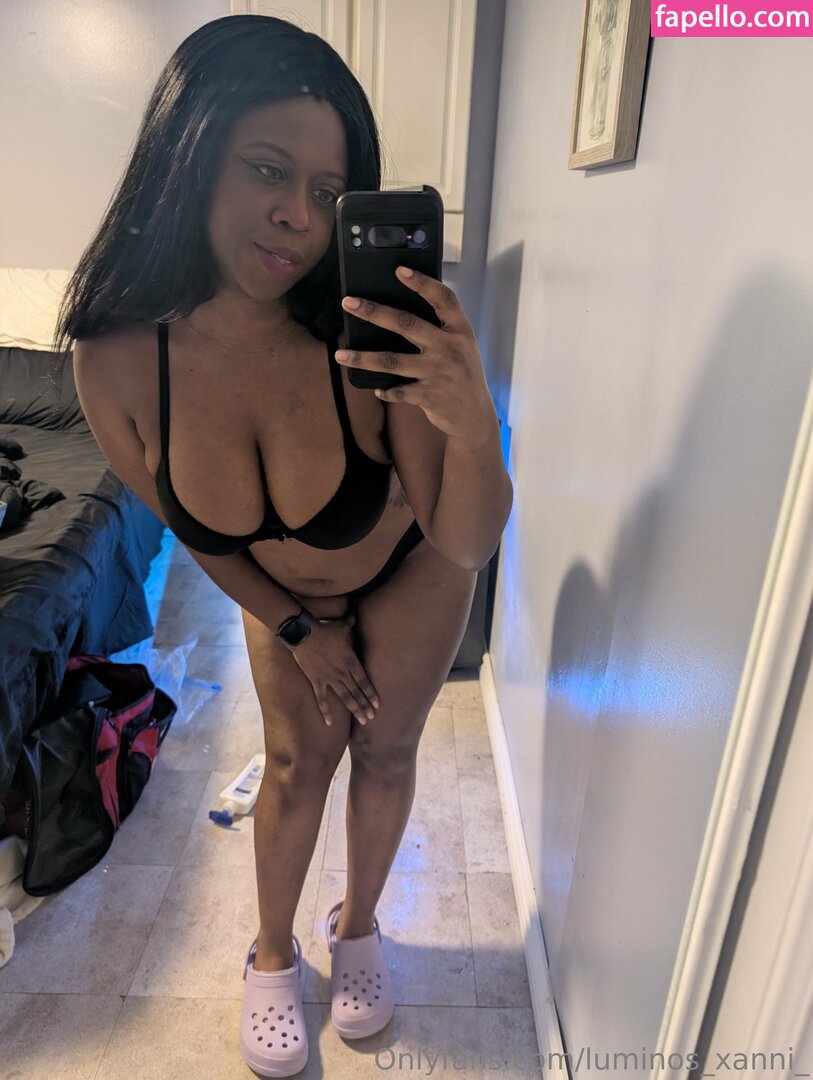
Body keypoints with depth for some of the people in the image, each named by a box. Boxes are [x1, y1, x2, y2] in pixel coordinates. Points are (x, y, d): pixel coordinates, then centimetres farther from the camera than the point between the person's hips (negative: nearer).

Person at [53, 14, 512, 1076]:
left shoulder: (376, 335, -35)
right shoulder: (116, 360, -27)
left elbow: (465, 545, -32)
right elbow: (195, 532, -11)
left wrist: (472, 422, -52)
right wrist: (299, 630, -2)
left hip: (409, 573, -1)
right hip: (280, 590, 2)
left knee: (383, 751, 14)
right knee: (297, 761, 15)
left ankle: (359, 924, 47)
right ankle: (273, 952, 45)